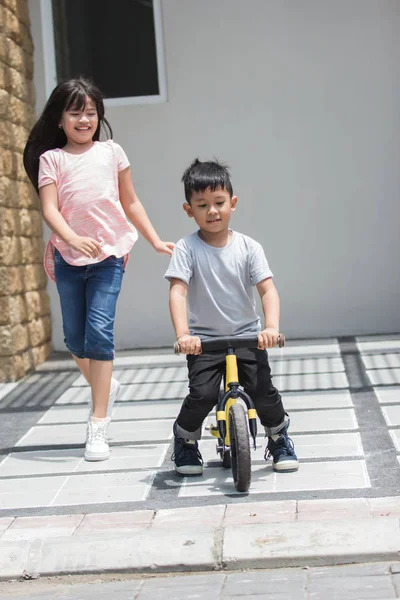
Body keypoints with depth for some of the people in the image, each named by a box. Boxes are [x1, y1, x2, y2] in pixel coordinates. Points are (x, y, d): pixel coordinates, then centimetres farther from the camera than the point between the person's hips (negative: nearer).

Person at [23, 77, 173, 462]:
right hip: (68, 257, 1)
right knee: (74, 337, 10)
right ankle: (104, 386, 39)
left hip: (108, 256, -1)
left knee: (99, 332, -11)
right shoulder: (52, 158, 3)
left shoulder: (111, 153, 7)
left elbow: (130, 203, 15)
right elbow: (49, 208, -8)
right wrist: (73, 239, -25)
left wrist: (155, 241, 14)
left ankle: (98, 425, -7)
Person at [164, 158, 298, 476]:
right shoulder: (187, 248, -7)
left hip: (247, 335, 1)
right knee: (203, 394, -19)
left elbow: (268, 289, -10)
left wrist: (272, 327, -27)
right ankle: (185, 441, 12)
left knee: (263, 390, -14)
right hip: (204, 339, -1)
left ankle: (280, 438, 17)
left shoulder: (248, 247, -3)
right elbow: (177, 291, -17)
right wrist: (183, 334, -32)